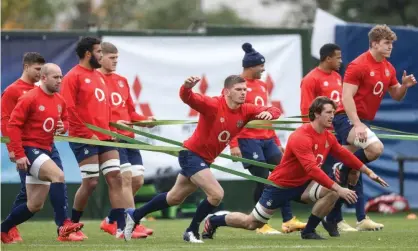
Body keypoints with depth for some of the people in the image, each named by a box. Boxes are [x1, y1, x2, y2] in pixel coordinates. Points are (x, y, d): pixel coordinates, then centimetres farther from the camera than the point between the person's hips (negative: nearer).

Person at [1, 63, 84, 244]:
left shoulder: (60, 101, 8)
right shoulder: (30, 98, -13)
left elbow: (65, 121, 22)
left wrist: (63, 127, -4)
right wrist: (18, 154, -21)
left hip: (45, 152, 8)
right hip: (29, 150, -8)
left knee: (35, 206, 11)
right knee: (58, 175, -31)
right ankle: (63, 225, -33)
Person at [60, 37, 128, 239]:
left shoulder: (99, 76, 18)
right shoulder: (74, 77, -7)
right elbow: (69, 110, -14)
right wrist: (88, 134, -17)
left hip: (104, 138, 8)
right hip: (84, 139, -8)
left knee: (115, 178, -1)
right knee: (90, 182, -6)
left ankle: (121, 227, -3)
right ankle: (72, 226, 11)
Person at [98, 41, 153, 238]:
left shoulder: (122, 81, 18)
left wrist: (144, 120, 4)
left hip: (128, 136, 8)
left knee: (138, 179, 5)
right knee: (126, 177, -14)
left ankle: (111, 220, 18)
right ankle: (133, 225, -11)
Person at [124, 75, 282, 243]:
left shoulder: (245, 111, -5)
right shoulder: (213, 105, -22)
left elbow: (274, 111, -4)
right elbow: (188, 98, -35)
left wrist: (269, 113, -27)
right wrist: (187, 87, -57)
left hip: (205, 159, 8)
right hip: (191, 154, -8)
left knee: (174, 198, 21)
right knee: (216, 194, -20)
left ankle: (134, 215, 38)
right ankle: (191, 232, -2)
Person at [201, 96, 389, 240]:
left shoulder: (328, 137, -3)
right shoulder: (301, 138, -30)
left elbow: (345, 155, 10)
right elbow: (312, 169, -39)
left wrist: (369, 172, 7)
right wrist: (339, 189, -41)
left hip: (303, 185, 7)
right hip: (281, 185, -7)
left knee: (331, 193, -20)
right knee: (252, 223, 1)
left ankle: (308, 231, -6)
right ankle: (213, 221, 26)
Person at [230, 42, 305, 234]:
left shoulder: (262, 86, 16)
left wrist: (277, 142, 22)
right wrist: (233, 145, -17)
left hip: (267, 139, 8)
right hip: (248, 140, -8)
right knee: (263, 180, -8)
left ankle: (288, 220, 5)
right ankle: (261, 225, 4)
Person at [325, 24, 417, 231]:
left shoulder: (388, 68, 11)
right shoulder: (358, 65, -13)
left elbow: (396, 96, 20)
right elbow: (347, 97, -18)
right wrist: (357, 124, -26)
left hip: (362, 121, 8)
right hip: (347, 119, -8)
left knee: (351, 175, 9)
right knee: (375, 147, -32)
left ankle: (333, 218, 14)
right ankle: (343, 168, -11)